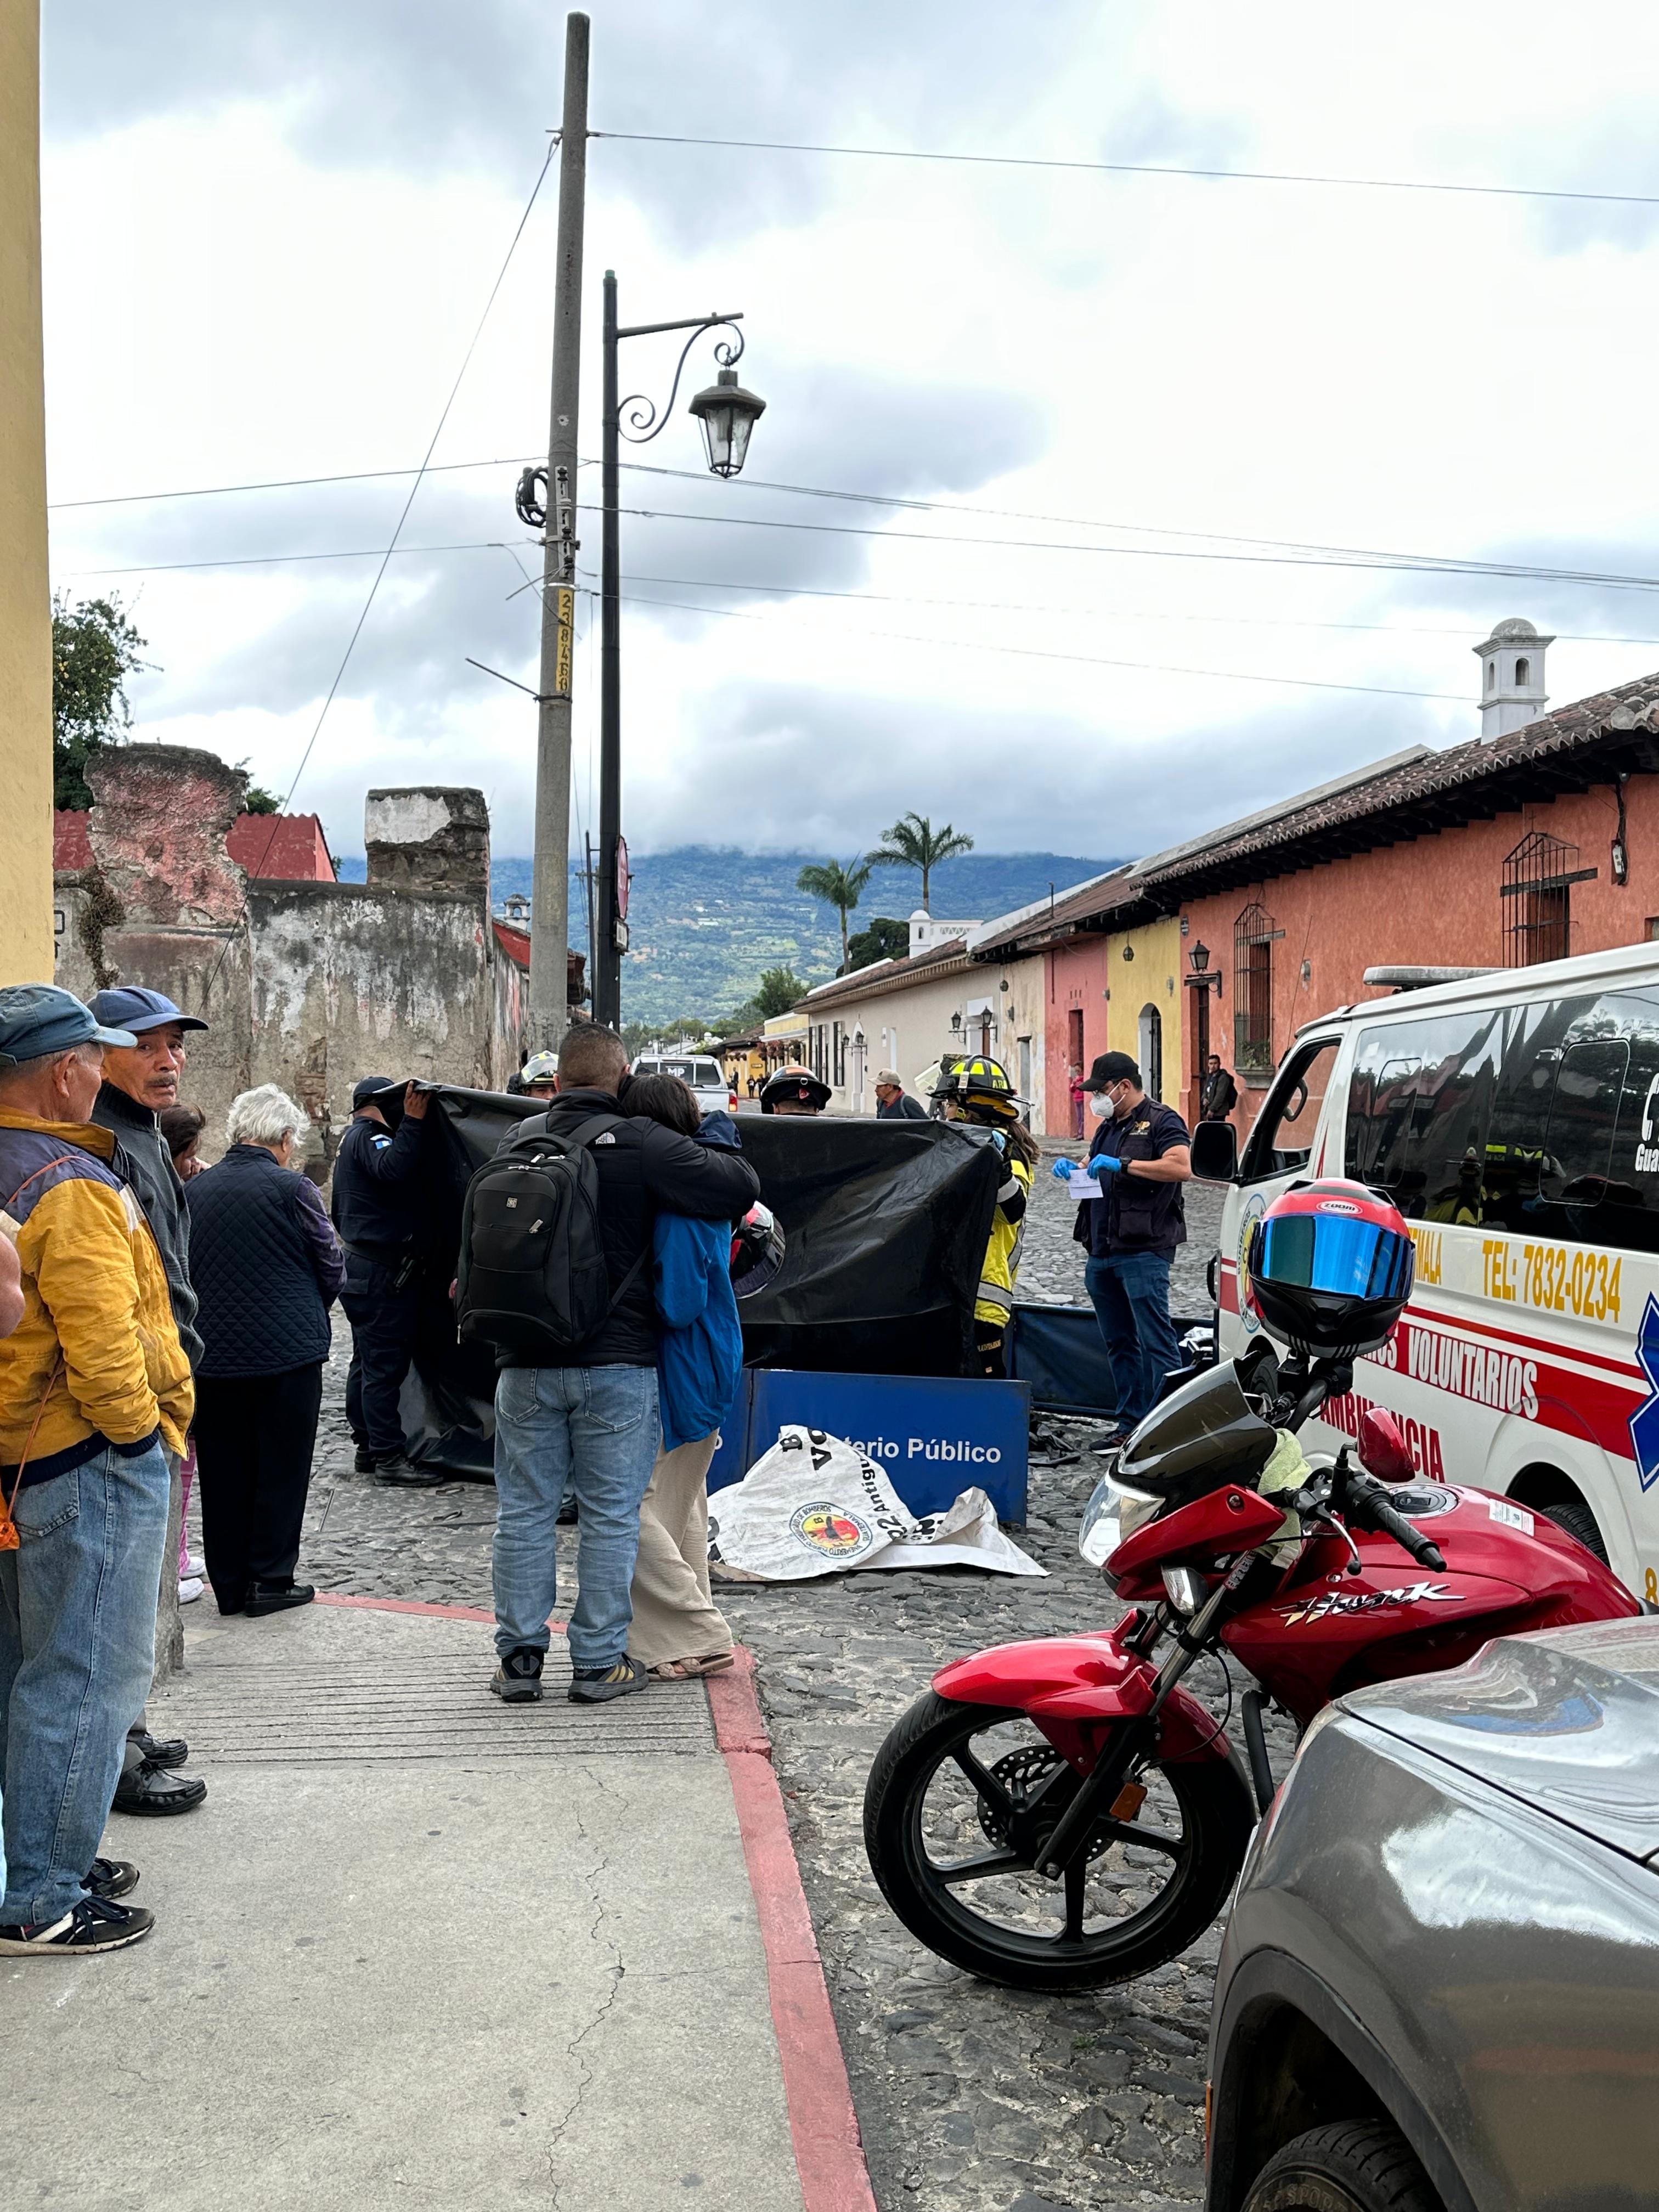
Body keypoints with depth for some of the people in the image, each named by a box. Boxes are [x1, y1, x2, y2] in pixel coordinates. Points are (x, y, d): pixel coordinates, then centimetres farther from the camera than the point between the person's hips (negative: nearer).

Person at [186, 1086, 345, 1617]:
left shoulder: (196, 1189, 1)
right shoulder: (292, 1188, -11)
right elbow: (332, 1268, -5)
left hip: (214, 1352, 5)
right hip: (287, 1350, -4)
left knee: (223, 1469, 12)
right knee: (281, 1467, 7)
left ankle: (230, 1584, 20)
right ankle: (270, 1580, 12)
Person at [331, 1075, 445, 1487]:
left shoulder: (352, 1140, 22)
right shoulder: (369, 1136, -11)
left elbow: (340, 1214, 30)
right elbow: (394, 1168, -34)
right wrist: (412, 1122, -32)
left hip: (362, 1264, 11)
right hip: (384, 1271, -11)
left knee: (368, 1363, 15)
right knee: (385, 1365, -9)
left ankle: (368, 1446, 22)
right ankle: (389, 1456, -7)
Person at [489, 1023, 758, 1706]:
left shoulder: (520, 1139, 5)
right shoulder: (641, 1144, -11)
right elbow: (740, 1187, -12)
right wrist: (710, 1141, 6)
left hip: (526, 1361, 4)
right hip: (616, 1364, -3)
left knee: (524, 1511, 12)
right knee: (610, 1516, 7)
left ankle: (519, 1657, 17)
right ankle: (598, 1662, 12)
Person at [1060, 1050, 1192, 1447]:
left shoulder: (1162, 1121, -5)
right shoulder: (1109, 1127, 22)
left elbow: (1182, 1168, -20)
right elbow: (1092, 1172, 33)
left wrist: (1123, 1164, -20)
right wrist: (1071, 1167, 10)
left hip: (1143, 1251, -9)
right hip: (1102, 1252, 9)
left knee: (1155, 1341, -11)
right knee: (1119, 1343, 11)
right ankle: (1131, 1424, 17)